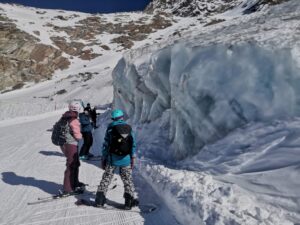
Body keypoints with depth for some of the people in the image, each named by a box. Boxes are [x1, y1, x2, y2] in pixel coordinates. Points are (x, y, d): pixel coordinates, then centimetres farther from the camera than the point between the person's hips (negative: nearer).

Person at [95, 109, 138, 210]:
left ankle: (100, 199, 18)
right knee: (127, 179, 10)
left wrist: (103, 159, 8)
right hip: (125, 159, 0)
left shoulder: (110, 129, -1)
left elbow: (106, 145, -1)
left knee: (106, 178, 13)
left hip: (112, 159, 0)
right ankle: (129, 200, 12)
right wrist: (133, 158, 7)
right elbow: (133, 144, 1)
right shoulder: (128, 128, 1)